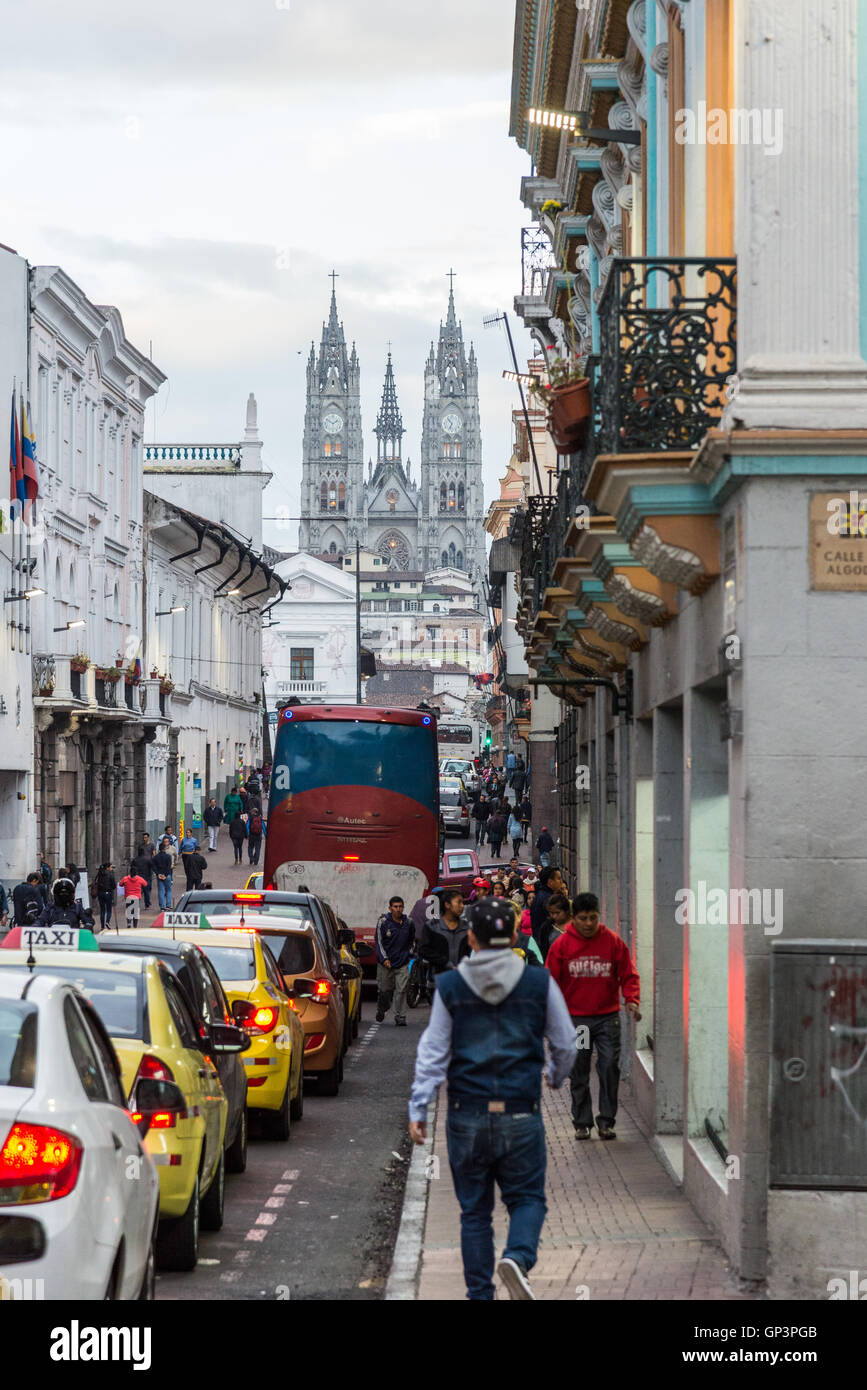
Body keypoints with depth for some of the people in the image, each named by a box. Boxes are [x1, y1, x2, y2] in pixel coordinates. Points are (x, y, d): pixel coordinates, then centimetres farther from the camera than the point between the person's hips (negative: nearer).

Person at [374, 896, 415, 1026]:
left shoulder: (409, 923, 6)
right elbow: (378, 941, -2)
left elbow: (412, 940, 21)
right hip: (386, 963, -1)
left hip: (403, 963, 1)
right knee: (384, 990, 6)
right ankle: (381, 1010, 33)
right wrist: (384, 958, -10)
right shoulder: (383, 922, -3)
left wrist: (409, 952, 7)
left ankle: (400, 1017, -4)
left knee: (401, 990, -8)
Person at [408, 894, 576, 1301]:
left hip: (467, 1117, 1)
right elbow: (565, 1045, 7)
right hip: (521, 1115, -1)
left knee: (474, 1209, 11)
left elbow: (433, 1053, -2)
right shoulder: (539, 984, -1)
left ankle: (480, 1293, 11)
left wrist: (418, 1110, 3)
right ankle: (517, 1256, -20)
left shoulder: (450, 986, -1)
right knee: (526, 1198, 9)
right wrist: (556, 1076, 28)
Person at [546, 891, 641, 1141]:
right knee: (579, 1073, 5)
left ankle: (606, 1121, 3)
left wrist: (631, 1000, -13)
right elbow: (551, 980, 3)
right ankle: (581, 1122, 15)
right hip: (575, 1019, 0)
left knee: (610, 1067, -7)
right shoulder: (562, 945, 0)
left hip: (607, 1017, 0)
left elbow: (629, 975, 4)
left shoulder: (613, 942, 0)